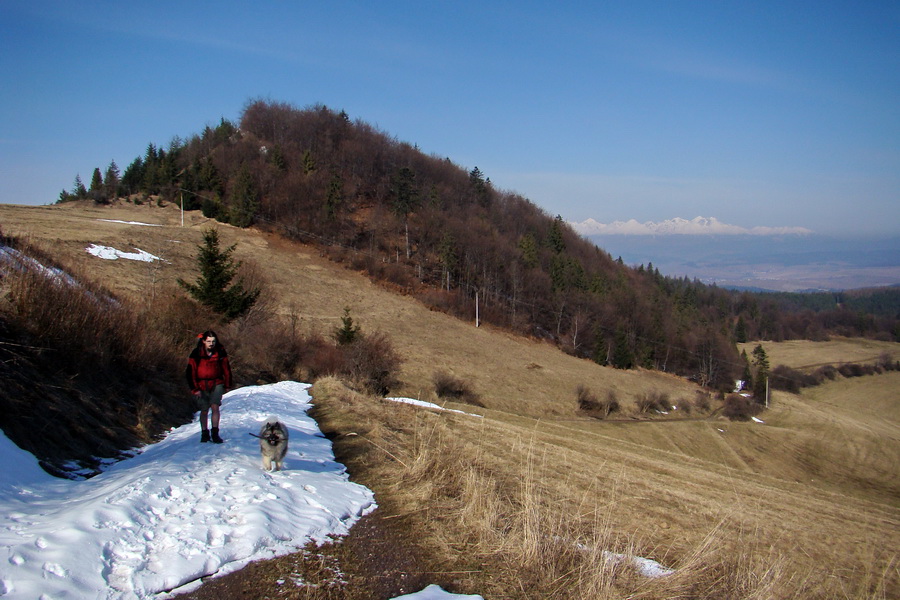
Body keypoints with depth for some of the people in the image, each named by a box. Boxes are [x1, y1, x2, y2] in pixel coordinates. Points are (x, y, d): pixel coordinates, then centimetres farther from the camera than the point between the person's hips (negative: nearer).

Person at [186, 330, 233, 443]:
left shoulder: (220, 352, -7)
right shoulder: (196, 354, -12)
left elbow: (226, 369, 6)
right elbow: (191, 372, -5)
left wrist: (227, 386, 11)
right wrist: (195, 389, -7)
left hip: (216, 384, 0)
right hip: (201, 386, 0)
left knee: (215, 407, -14)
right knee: (204, 411, 7)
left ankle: (215, 433, -7)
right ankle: (204, 433, 25)